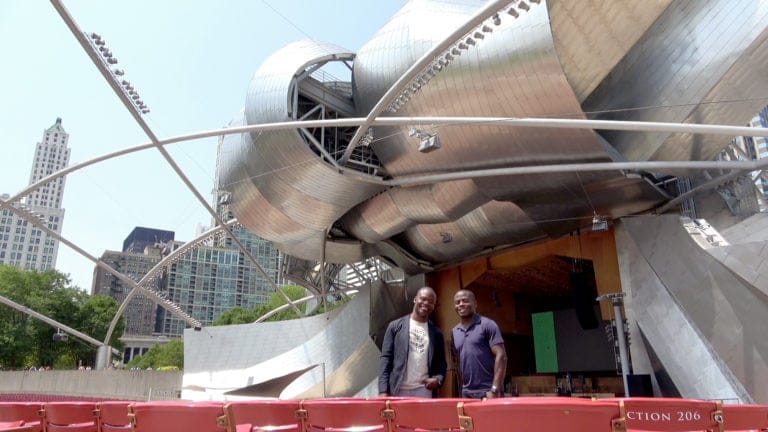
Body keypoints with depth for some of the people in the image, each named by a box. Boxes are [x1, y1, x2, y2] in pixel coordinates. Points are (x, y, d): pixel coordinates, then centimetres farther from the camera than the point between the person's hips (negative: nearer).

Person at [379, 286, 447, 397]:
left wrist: (438, 379, -8)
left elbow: (441, 362, 14)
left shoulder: (436, 333, 10)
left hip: (424, 391, 2)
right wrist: (383, 390, -8)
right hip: (398, 390, -1)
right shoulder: (395, 326, 4)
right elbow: (386, 358, 0)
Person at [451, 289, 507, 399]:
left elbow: (501, 356, -11)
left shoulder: (487, 325, -5)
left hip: (487, 391, -5)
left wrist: (494, 390, -17)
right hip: (466, 393, 5)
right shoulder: (454, 332, 12)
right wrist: (462, 391, 9)